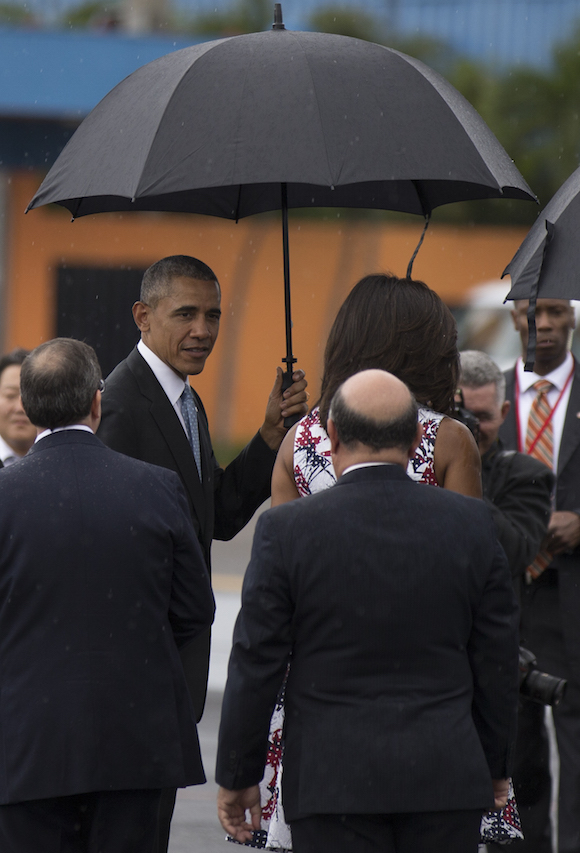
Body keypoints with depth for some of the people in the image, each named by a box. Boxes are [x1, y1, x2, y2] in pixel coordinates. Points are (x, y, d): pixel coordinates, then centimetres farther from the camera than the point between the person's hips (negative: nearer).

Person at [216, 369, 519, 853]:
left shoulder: (288, 530, -7)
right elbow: (497, 664, 7)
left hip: (332, 777, -2)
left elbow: (257, 665, -2)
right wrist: (495, 766, 19)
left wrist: (238, 777, 8)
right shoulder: (472, 524, 0)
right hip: (446, 777, 2)